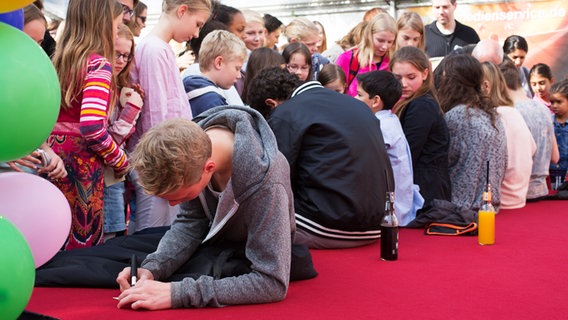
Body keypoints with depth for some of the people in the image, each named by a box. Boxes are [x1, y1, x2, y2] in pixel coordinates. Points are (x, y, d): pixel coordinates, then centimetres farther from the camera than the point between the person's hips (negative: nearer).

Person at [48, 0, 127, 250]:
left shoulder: (59, 60, 10)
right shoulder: (98, 64, -13)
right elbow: (93, 128, -23)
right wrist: (120, 161, -8)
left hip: (55, 157, 7)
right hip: (81, 163, -7)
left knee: (60, 243, 14)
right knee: (85, 249, 1)